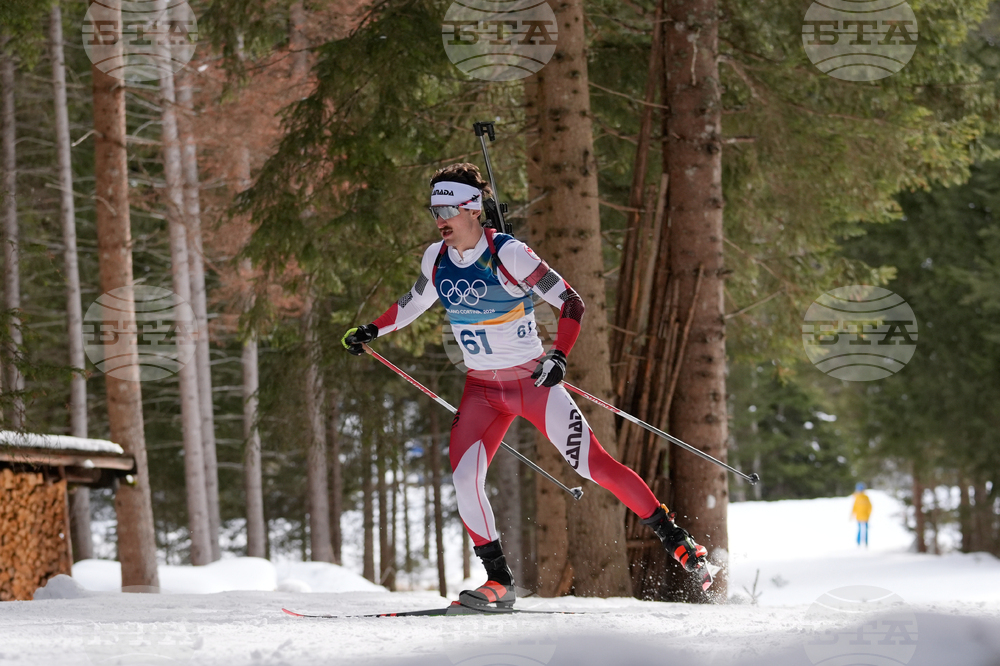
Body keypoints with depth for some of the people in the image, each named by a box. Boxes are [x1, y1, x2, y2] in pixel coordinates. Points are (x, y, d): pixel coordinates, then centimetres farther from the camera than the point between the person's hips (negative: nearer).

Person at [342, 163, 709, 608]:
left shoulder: (508, 255, -18)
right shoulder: (437, 259, -1)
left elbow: (571, 303, -16)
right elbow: (414, 303, 22)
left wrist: (559, 355, -29)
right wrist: (372, 331, 16)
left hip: (534, 383, -5)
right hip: (482, 390, 5)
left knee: (592, 464, -9)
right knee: (463, 477, -14)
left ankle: (673, 536, 4)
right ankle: (499, 583, -6)